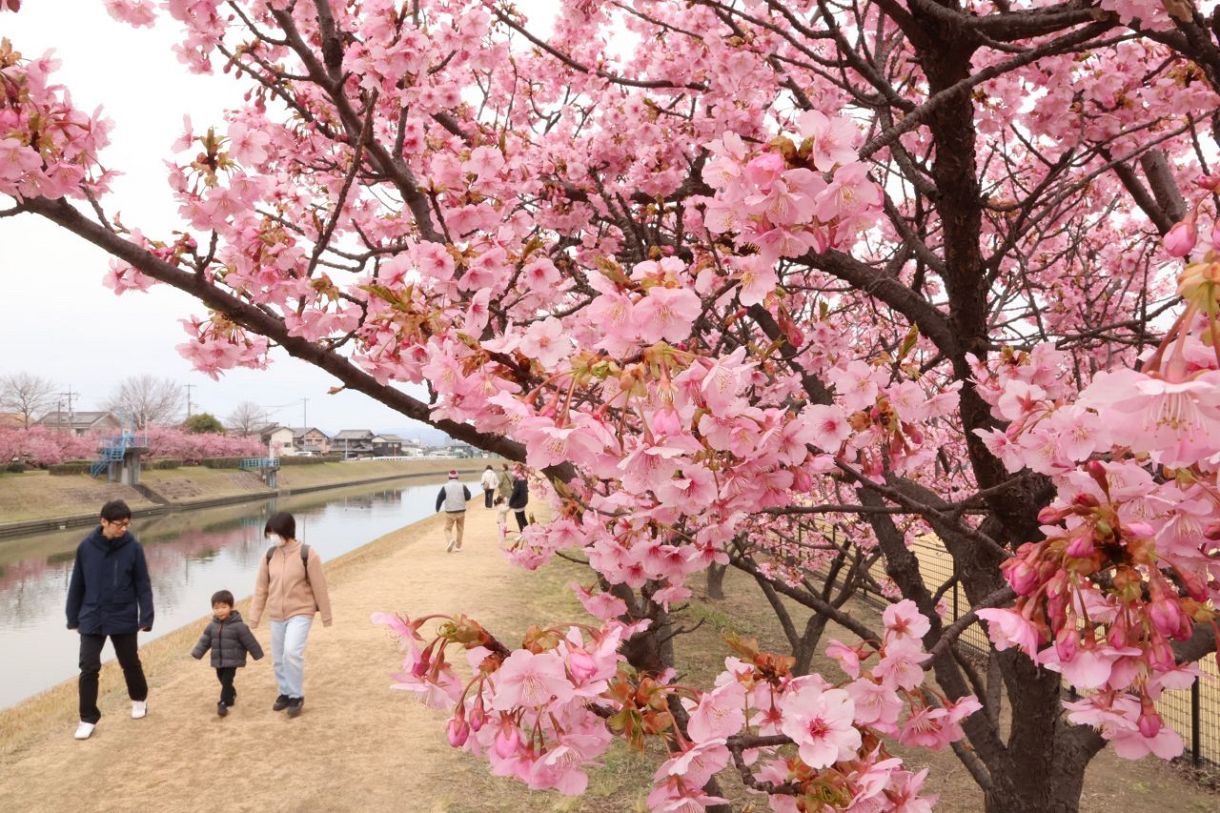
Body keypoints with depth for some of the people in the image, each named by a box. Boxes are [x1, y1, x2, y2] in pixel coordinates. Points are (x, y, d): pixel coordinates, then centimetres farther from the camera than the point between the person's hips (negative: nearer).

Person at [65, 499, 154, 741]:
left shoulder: (133, 548, -10)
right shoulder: (86, 547, -6)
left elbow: (143, 585, -6)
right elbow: (77, 585, 4)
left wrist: (146, 617, -10)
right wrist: (73, 618, 8)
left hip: (124, 620, -1)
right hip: (91, 619, 1)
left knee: (130, 664, 14)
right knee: (89, 668, -2)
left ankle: (139, 698, 40)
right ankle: (88, 719, 13)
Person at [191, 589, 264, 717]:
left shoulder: (238, 625, -15)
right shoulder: (212, 625, 2)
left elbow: (249, 641, -10)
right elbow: (204, 640, 7)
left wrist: (257, 654, -6)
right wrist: (196, 653, -3)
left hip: (232, 660, -6)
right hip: (218, 661, 6)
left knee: (227, 681, -9)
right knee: (223, 680, 18)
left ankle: (223, 703, 1)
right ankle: (231, 696, 41)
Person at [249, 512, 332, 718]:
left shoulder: (307, 554, -14)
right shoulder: (270, 555, 0)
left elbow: (319, 586, -8)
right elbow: (261, 588, 6)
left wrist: (326, 616, -3)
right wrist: (254, 618, 5)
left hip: (301, 613, -5)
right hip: (276, 615, 5)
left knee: (292, 652, -20)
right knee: (278, 658, 11)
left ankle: (297, 696, -2)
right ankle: (285, 693, 32)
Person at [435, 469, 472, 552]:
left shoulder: (445, 487, -6)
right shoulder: (462, 486, -4)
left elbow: (439, 498, -4)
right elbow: (468, 497, -3)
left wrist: (437, 508, 11)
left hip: (450, 512, -2)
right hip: (461, 511, 2)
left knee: (448, 529, 9)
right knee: (460, 529, 18)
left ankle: (451, 540, -20)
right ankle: (458, 547, 22)